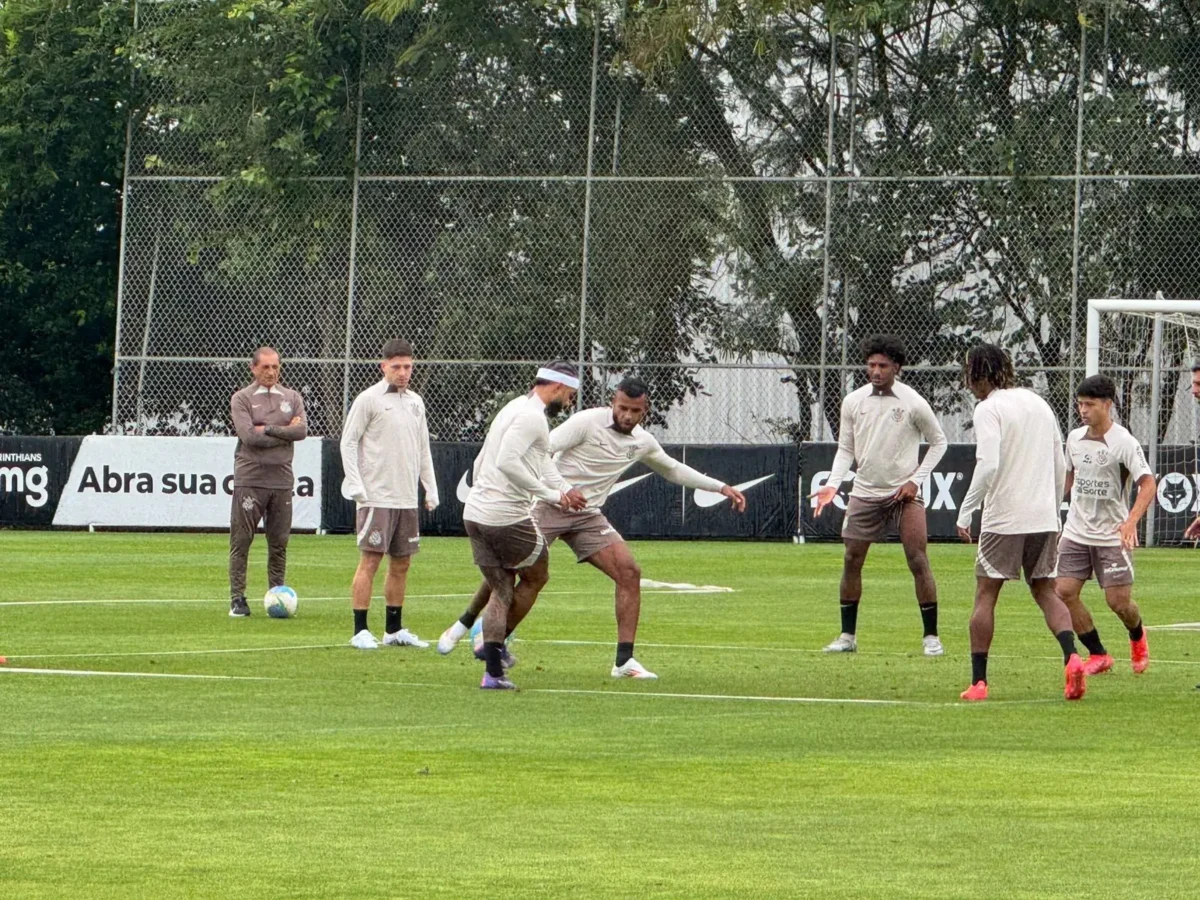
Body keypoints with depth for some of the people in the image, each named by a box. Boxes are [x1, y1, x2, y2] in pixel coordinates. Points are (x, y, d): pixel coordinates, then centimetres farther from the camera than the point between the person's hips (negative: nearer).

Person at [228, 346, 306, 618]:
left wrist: (269, 429, -10)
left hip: (282, 480, 3)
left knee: (279, 543, 5)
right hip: (249, 479, -3)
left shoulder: (292, 398, 12)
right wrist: (285, 432, -5)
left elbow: (302, 430, -4)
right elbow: (249, 436, -13)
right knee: (241, 541, -4)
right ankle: (237, 598, -1)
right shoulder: (241, 399, 1)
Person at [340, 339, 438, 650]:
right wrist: (356, 485, -13)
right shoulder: (368, 400, -5)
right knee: (370, 561, -8)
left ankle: (394, 630, 17)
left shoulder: (415, 402, 14)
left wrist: (430, 488, 15)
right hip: (376, 497, -7)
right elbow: (348, 442, -5)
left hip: (407, 498, 7)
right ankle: (361, 631, -6)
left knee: (401, 564, 9)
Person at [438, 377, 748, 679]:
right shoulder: (588, 422, -13)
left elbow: (674, 470, 24)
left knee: (629, 572, -11)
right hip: (548, 506, -5)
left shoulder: (642, 442, 6)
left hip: (588, 517, 5)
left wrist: (721, 488, 21)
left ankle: (624, 661, -8)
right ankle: (463, 625, 19)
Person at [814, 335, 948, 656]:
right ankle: (847, 635, 13)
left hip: (904, 493, -3)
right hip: (865, 493, 3)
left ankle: (931, 636, -2)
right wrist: (833, 484, -6)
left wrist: (916, 479, -5)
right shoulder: (853, 402, 2)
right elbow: (846, 449, 9)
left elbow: (938, 442, 4)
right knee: (852, 561, 2)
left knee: (918, 561, -9)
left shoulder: (913, 403, -7)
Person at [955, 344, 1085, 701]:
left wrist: (965, 511, -12)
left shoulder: (989, 408, -7)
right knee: (1045, 592, 12)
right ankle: (1071, 657, -12)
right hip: (1044, 518, 6)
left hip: (1003, 518, -6)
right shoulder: (1039, 403, 14)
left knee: (985, 595, 3)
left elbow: (988, 465, -19)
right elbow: (1060, 467, 16)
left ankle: (978, 682, 2)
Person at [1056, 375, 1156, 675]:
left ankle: (1137, 638, 31)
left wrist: (1131, 521, -32)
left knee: (1118, 601, -4)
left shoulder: (1124, 443, -12)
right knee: (1064, 592, -8)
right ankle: (1098, 655, 5)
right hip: (1076, 532, 5)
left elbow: (1147, 484, -18)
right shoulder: (1074, 439, 6)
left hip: (1112, 535, -5)